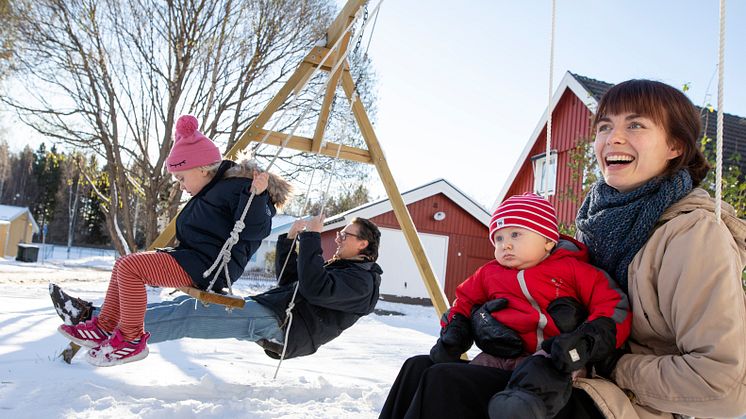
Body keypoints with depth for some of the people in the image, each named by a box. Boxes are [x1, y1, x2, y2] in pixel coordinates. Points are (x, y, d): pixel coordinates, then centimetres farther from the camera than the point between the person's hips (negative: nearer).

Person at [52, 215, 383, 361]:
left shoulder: (361, 280, -6)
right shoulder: (340, 267, 25)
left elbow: (314, 288, -26)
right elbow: (288, 277, 28)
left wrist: (312, 237, -20)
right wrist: (290, 239, 14)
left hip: (279, 324, -9)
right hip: (269, 316, 9)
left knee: (190, 315, -20)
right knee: (190, 303, -2)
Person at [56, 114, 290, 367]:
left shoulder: (238, 187, -11)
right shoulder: (216, 189, 19)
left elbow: (254, 231, -23)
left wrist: (257, 196, -34)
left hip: (209, 267, -11)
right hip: (196, 259, 11)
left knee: (130, 267, -20)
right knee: (124, 263, 14)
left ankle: (132, 340, -12)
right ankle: (105, 327, 15)